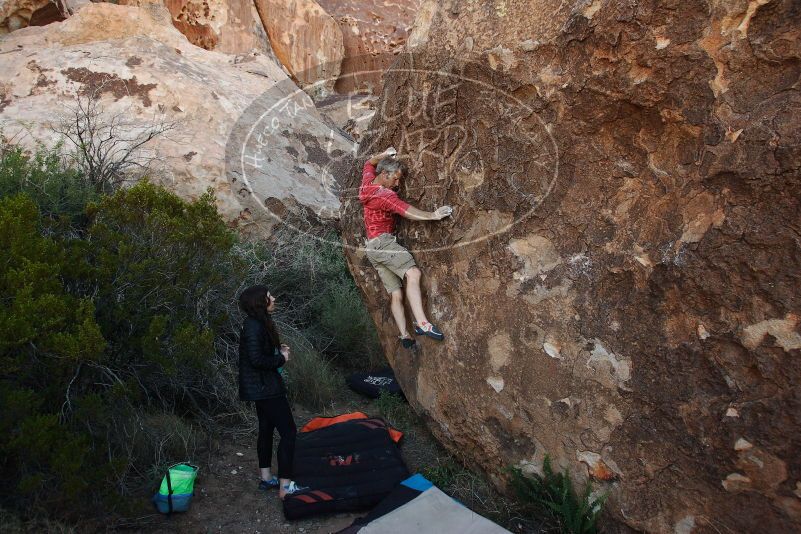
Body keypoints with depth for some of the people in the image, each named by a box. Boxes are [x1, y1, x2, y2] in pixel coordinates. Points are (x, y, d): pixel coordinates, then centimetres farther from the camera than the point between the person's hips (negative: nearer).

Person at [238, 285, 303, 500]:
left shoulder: (257, 323, 9)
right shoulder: (254, 327, -21)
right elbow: (256, 360, -26)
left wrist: (278, 350, 4)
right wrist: (281, 358, -13)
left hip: (261, 387, 11)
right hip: (265, 387, -11)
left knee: (266, 429, 18)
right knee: (288, 432, -8)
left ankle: (266, 478, 29)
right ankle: (285, 486, -4)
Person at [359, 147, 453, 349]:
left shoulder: (367, 182, 12)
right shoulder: (384, 195, -14)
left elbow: (368, 164, 33)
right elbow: (406, 210, -28)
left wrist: (383, 155, 20)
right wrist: (432, 215, -35)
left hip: (372, 247, 10)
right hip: (383, 241, -10)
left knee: (396, 294, 3)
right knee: (412, 273, -28)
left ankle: (405, 336, -3)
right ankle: (421, 323, -40)